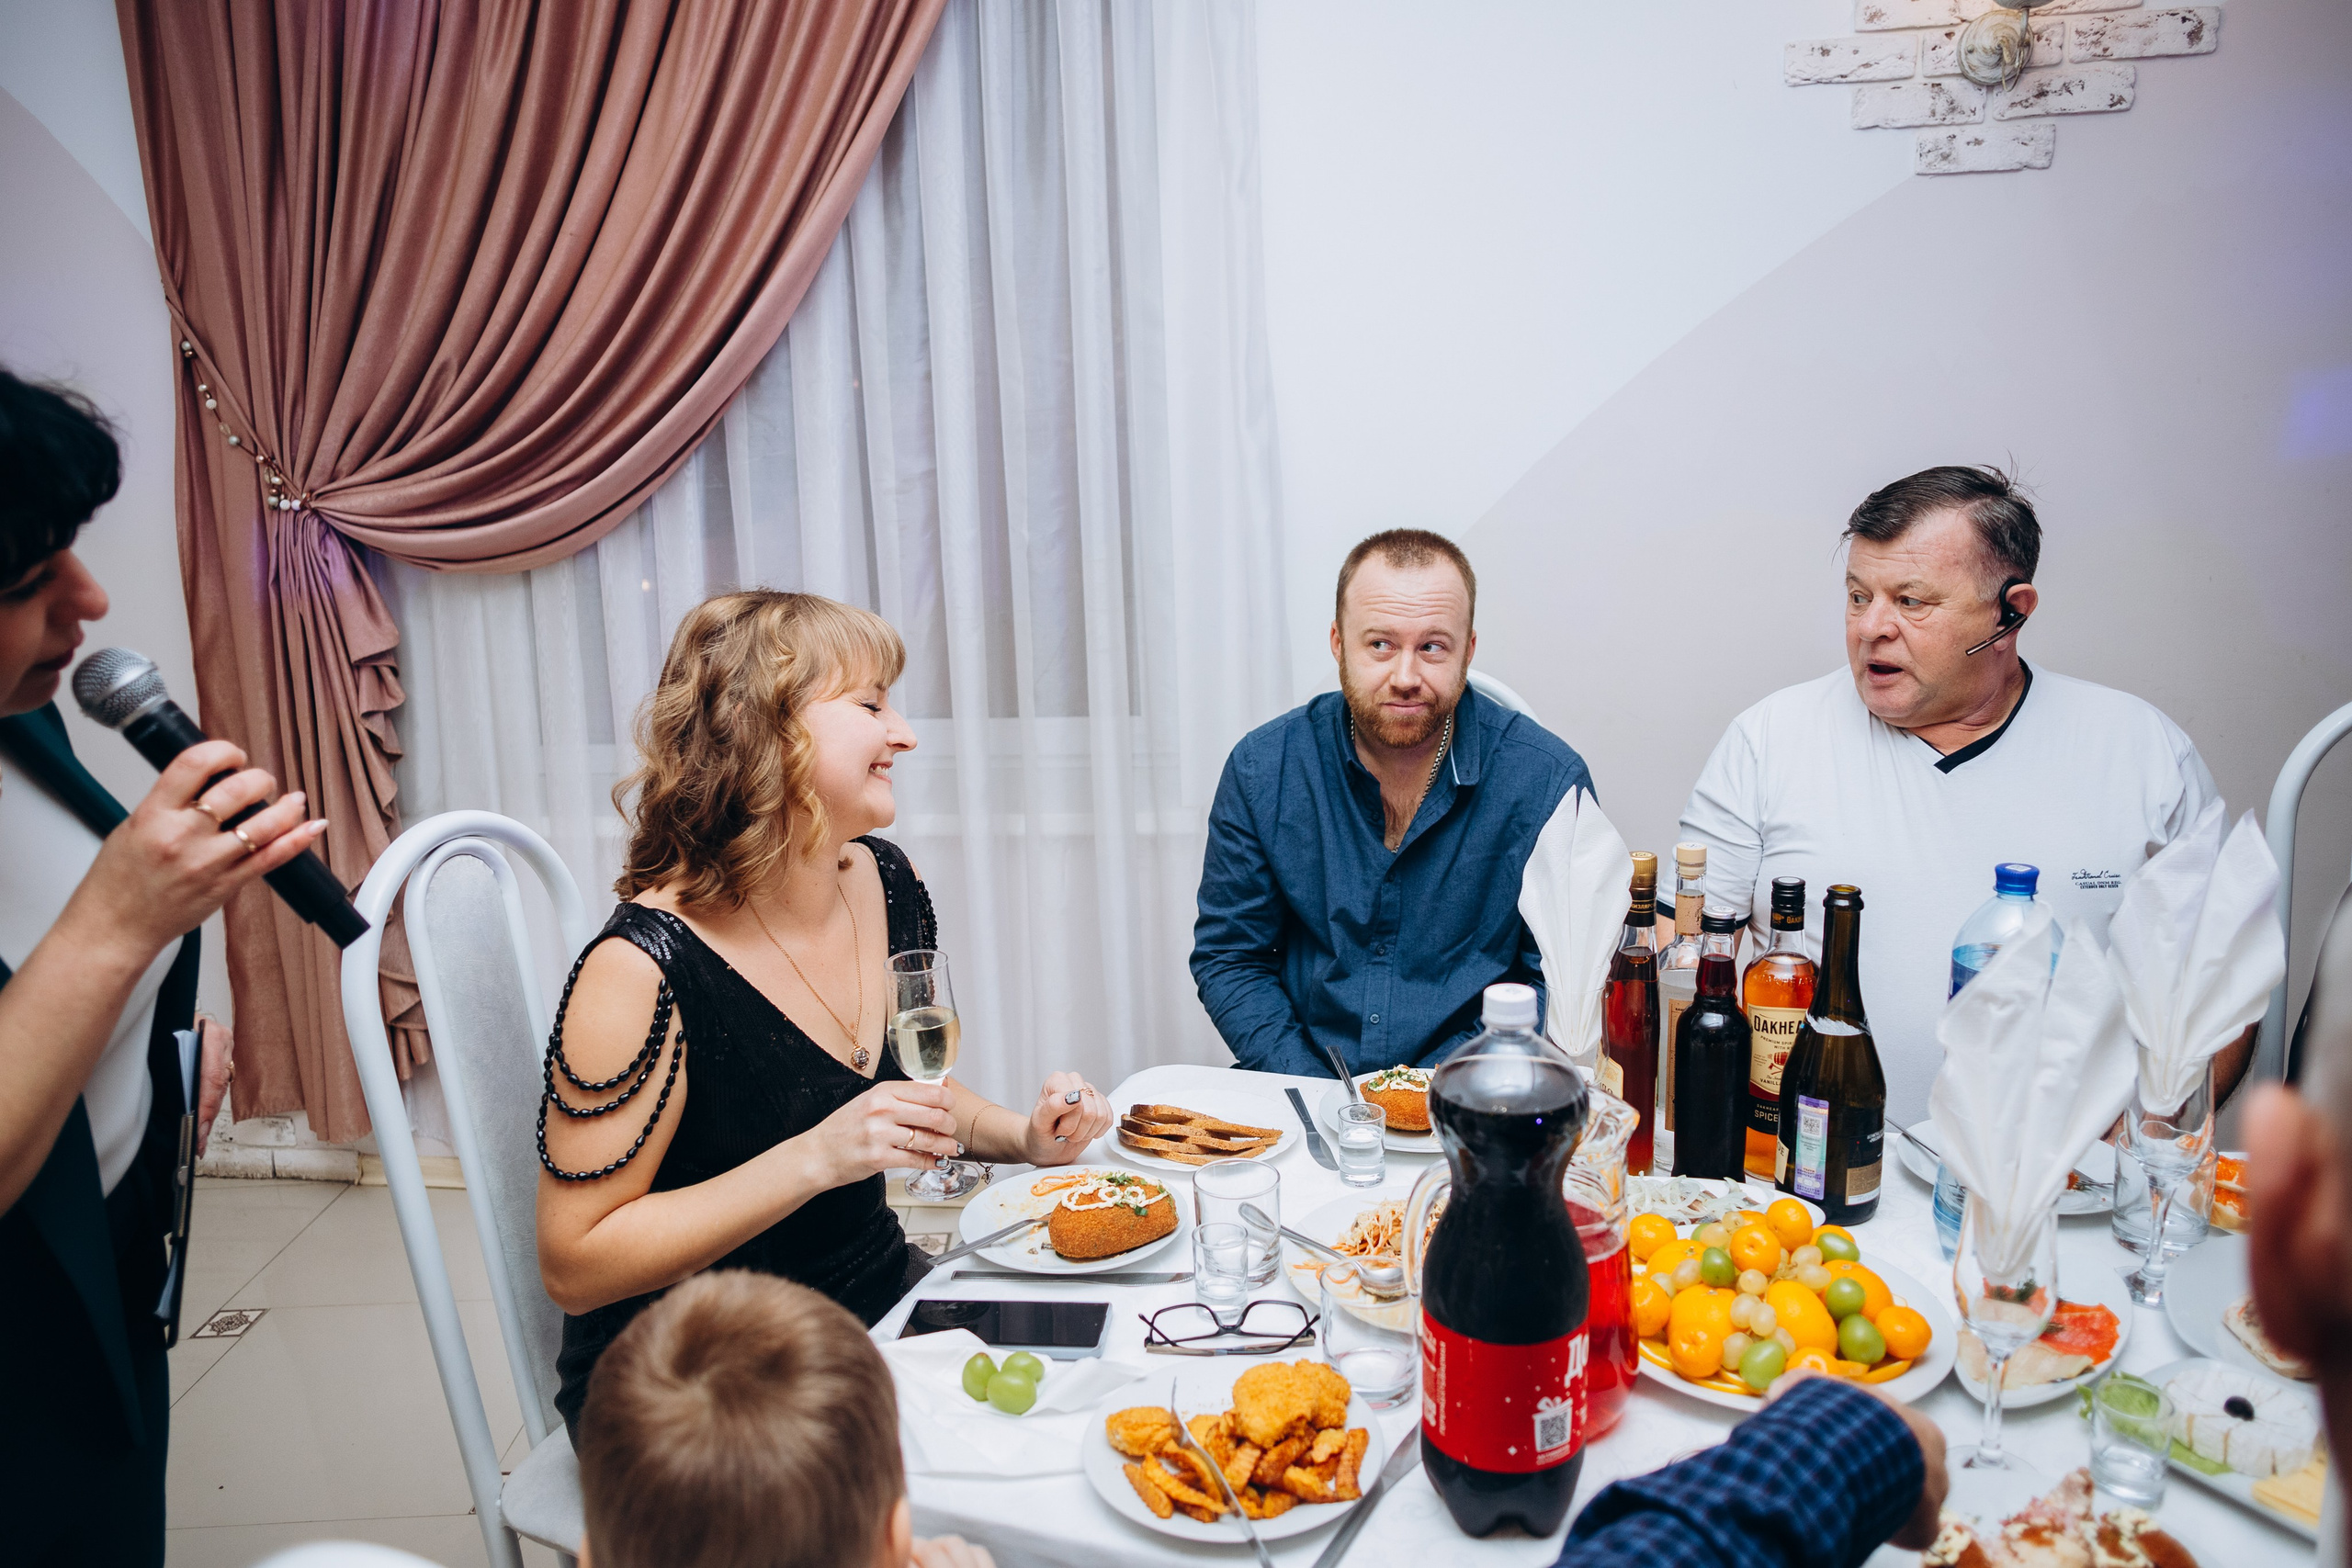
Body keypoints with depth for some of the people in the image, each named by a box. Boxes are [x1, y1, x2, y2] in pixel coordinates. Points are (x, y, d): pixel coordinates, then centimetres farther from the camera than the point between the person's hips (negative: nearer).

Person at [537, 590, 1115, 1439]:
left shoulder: (884, 881, -1)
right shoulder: (647, 967, -23)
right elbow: (574, 1265, -20)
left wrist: (1025, 1136, -3)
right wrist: (815, 1160, -28)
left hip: (878, 1294, 7)